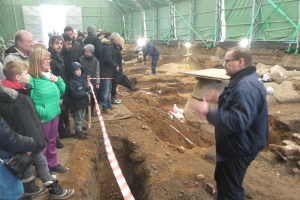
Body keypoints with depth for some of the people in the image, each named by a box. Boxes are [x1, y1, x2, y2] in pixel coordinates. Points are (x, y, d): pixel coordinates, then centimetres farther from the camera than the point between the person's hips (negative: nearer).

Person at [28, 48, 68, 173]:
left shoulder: (50, 75, 6)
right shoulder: (32, 79, -18)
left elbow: (62, 91, 13)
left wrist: (58, 80, -4)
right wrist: (42, 111, -27)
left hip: (55, 113, 8)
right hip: (43, 117, -8)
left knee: (52, 141, 22)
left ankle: (52, 163, 40)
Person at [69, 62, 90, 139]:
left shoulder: (82, 77, 2)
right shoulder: (72, 81, -20)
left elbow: (86, 88, 14)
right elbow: (74, 93, -23)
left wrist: (89, 89, -9)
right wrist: (85, 93, -25)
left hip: (84, 101, 7)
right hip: (77, 103, -7)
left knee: (82, 117, 22)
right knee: (78, 118, 6)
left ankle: (80, 128, 39)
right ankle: (79, 133, 18)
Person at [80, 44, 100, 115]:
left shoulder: (96, 60, 0)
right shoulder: (81, 59, -7)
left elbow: (97, 72, 5)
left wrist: (97, 82, 2)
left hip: (93, 82, 3)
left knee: (93, 97, 11)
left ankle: (92, 110, 29)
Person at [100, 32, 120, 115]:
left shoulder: (110, 46, 16)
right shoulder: (108, 47, -17)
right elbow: (108, 59, -28)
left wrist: (114, 66, 8)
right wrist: (115, 66, -17)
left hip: (108, 72, 11)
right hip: (105, 72, -11)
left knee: (108, 90, 19)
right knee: (105, 91, -2)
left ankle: (109, 105, 31)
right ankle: (105, 108, 7)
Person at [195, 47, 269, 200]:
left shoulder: (246, 87, -30)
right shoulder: (245, 80, 6)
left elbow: (238, 121, -38)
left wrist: (208, 112, -30)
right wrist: (219, 99, 5)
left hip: (238, 150, -11)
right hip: (234, 145, 11)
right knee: (222, 180, 30)